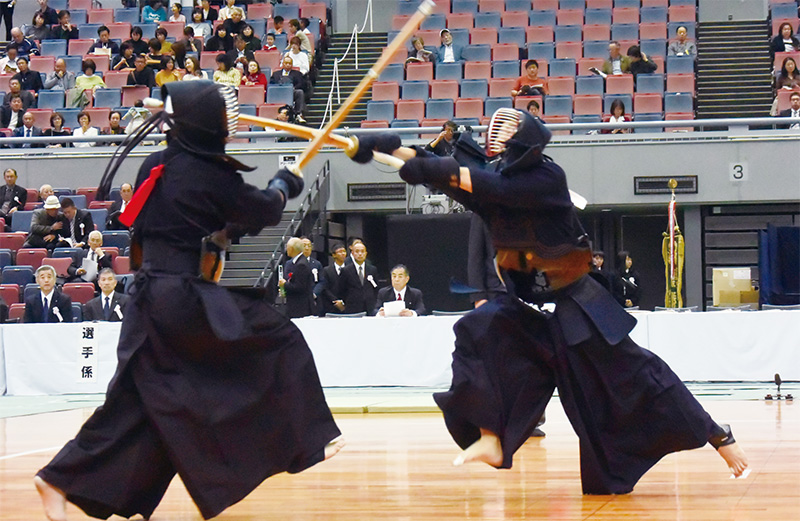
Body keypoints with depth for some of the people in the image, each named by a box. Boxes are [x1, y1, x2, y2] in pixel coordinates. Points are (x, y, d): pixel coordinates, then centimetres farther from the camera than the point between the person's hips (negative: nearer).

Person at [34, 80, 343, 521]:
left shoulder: (156, 165, 9)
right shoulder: (207, 174, -12)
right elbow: (263, 211, 1)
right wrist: (285, 184, 22)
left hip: (151, 298, 8)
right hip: (189, 301, -8)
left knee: (134, 402, 10)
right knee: (282, 342, 6)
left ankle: (62, 479, 6)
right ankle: (310, 441, 13)